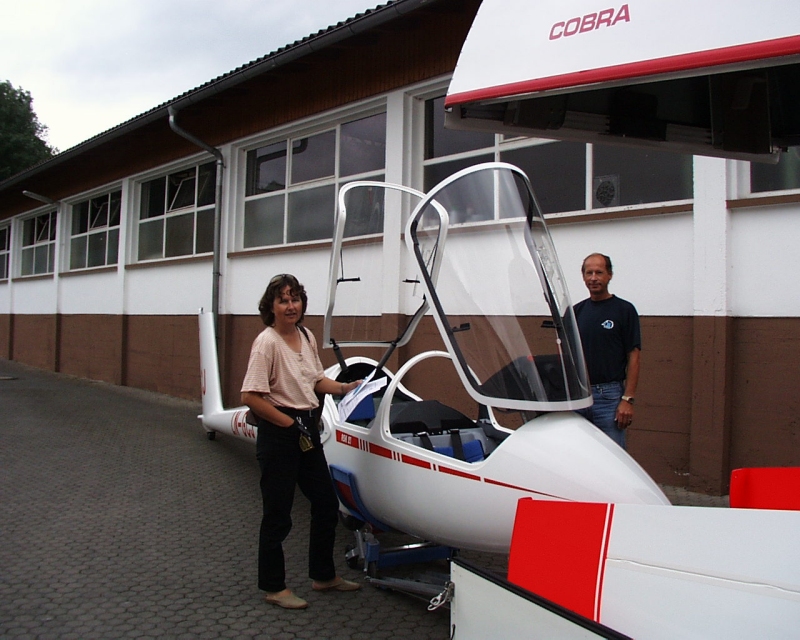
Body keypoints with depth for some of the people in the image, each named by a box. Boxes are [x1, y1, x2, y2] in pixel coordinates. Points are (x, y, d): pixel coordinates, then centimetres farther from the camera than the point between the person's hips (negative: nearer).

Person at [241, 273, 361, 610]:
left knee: (327, 505, 16)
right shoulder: (267, 342, -17)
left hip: (307, 430, 8)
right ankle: (273, 587, 24)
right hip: (278, 433, -8)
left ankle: (323, 575, 35)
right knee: (278, 515, 5)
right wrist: (289, 422, -16)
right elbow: (251, 397, -21)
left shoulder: (307, 337, 6)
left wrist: (346, 387, 4)